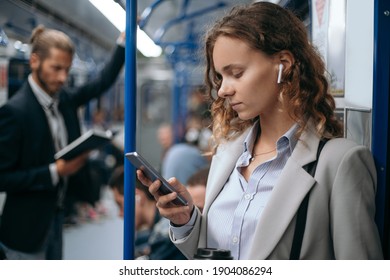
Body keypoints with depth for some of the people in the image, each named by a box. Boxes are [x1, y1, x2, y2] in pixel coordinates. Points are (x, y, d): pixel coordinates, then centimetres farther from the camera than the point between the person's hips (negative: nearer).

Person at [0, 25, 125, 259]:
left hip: (57, 213, 7)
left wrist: (125, 40, 9)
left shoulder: (64, 98, 1)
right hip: (27, 225, -7)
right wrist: (55, 171, -25)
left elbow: (102, 82, 16)